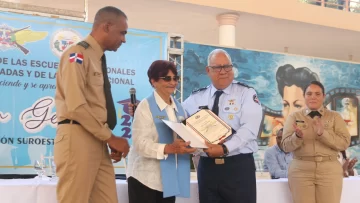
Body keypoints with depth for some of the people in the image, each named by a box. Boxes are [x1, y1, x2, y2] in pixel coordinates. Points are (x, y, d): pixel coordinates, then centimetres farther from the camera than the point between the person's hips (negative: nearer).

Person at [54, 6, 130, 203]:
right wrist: (110, 137, -13)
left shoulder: (98, 59, 19)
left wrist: (109, 139, 6)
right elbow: (76, 106, -18)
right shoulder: (78, 54, -9)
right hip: (77, 138, -9)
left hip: (97, 141, 9)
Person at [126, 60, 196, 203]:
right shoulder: (145, 106, -8)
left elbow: (186, 135, 13)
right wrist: (169, 148, -30)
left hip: (170, 178, 6)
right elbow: (140, 143, -18)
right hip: (146, 178, -6)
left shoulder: (179, 107, 13)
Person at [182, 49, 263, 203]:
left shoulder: (246, 93, -1)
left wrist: (225, 148, -25)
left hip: (239, 167, -3)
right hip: (207, 167, 3)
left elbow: (249, 129, -13)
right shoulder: (196, 98, 10)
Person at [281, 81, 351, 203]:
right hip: (300, 170, 0)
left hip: (329, 170, 0)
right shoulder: (294, 117, 9)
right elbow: (286, 146, 1)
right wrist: (298, 136, -20)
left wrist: (323, 133, -17)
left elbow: (344, 143, -3)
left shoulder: (334, 116, 9)